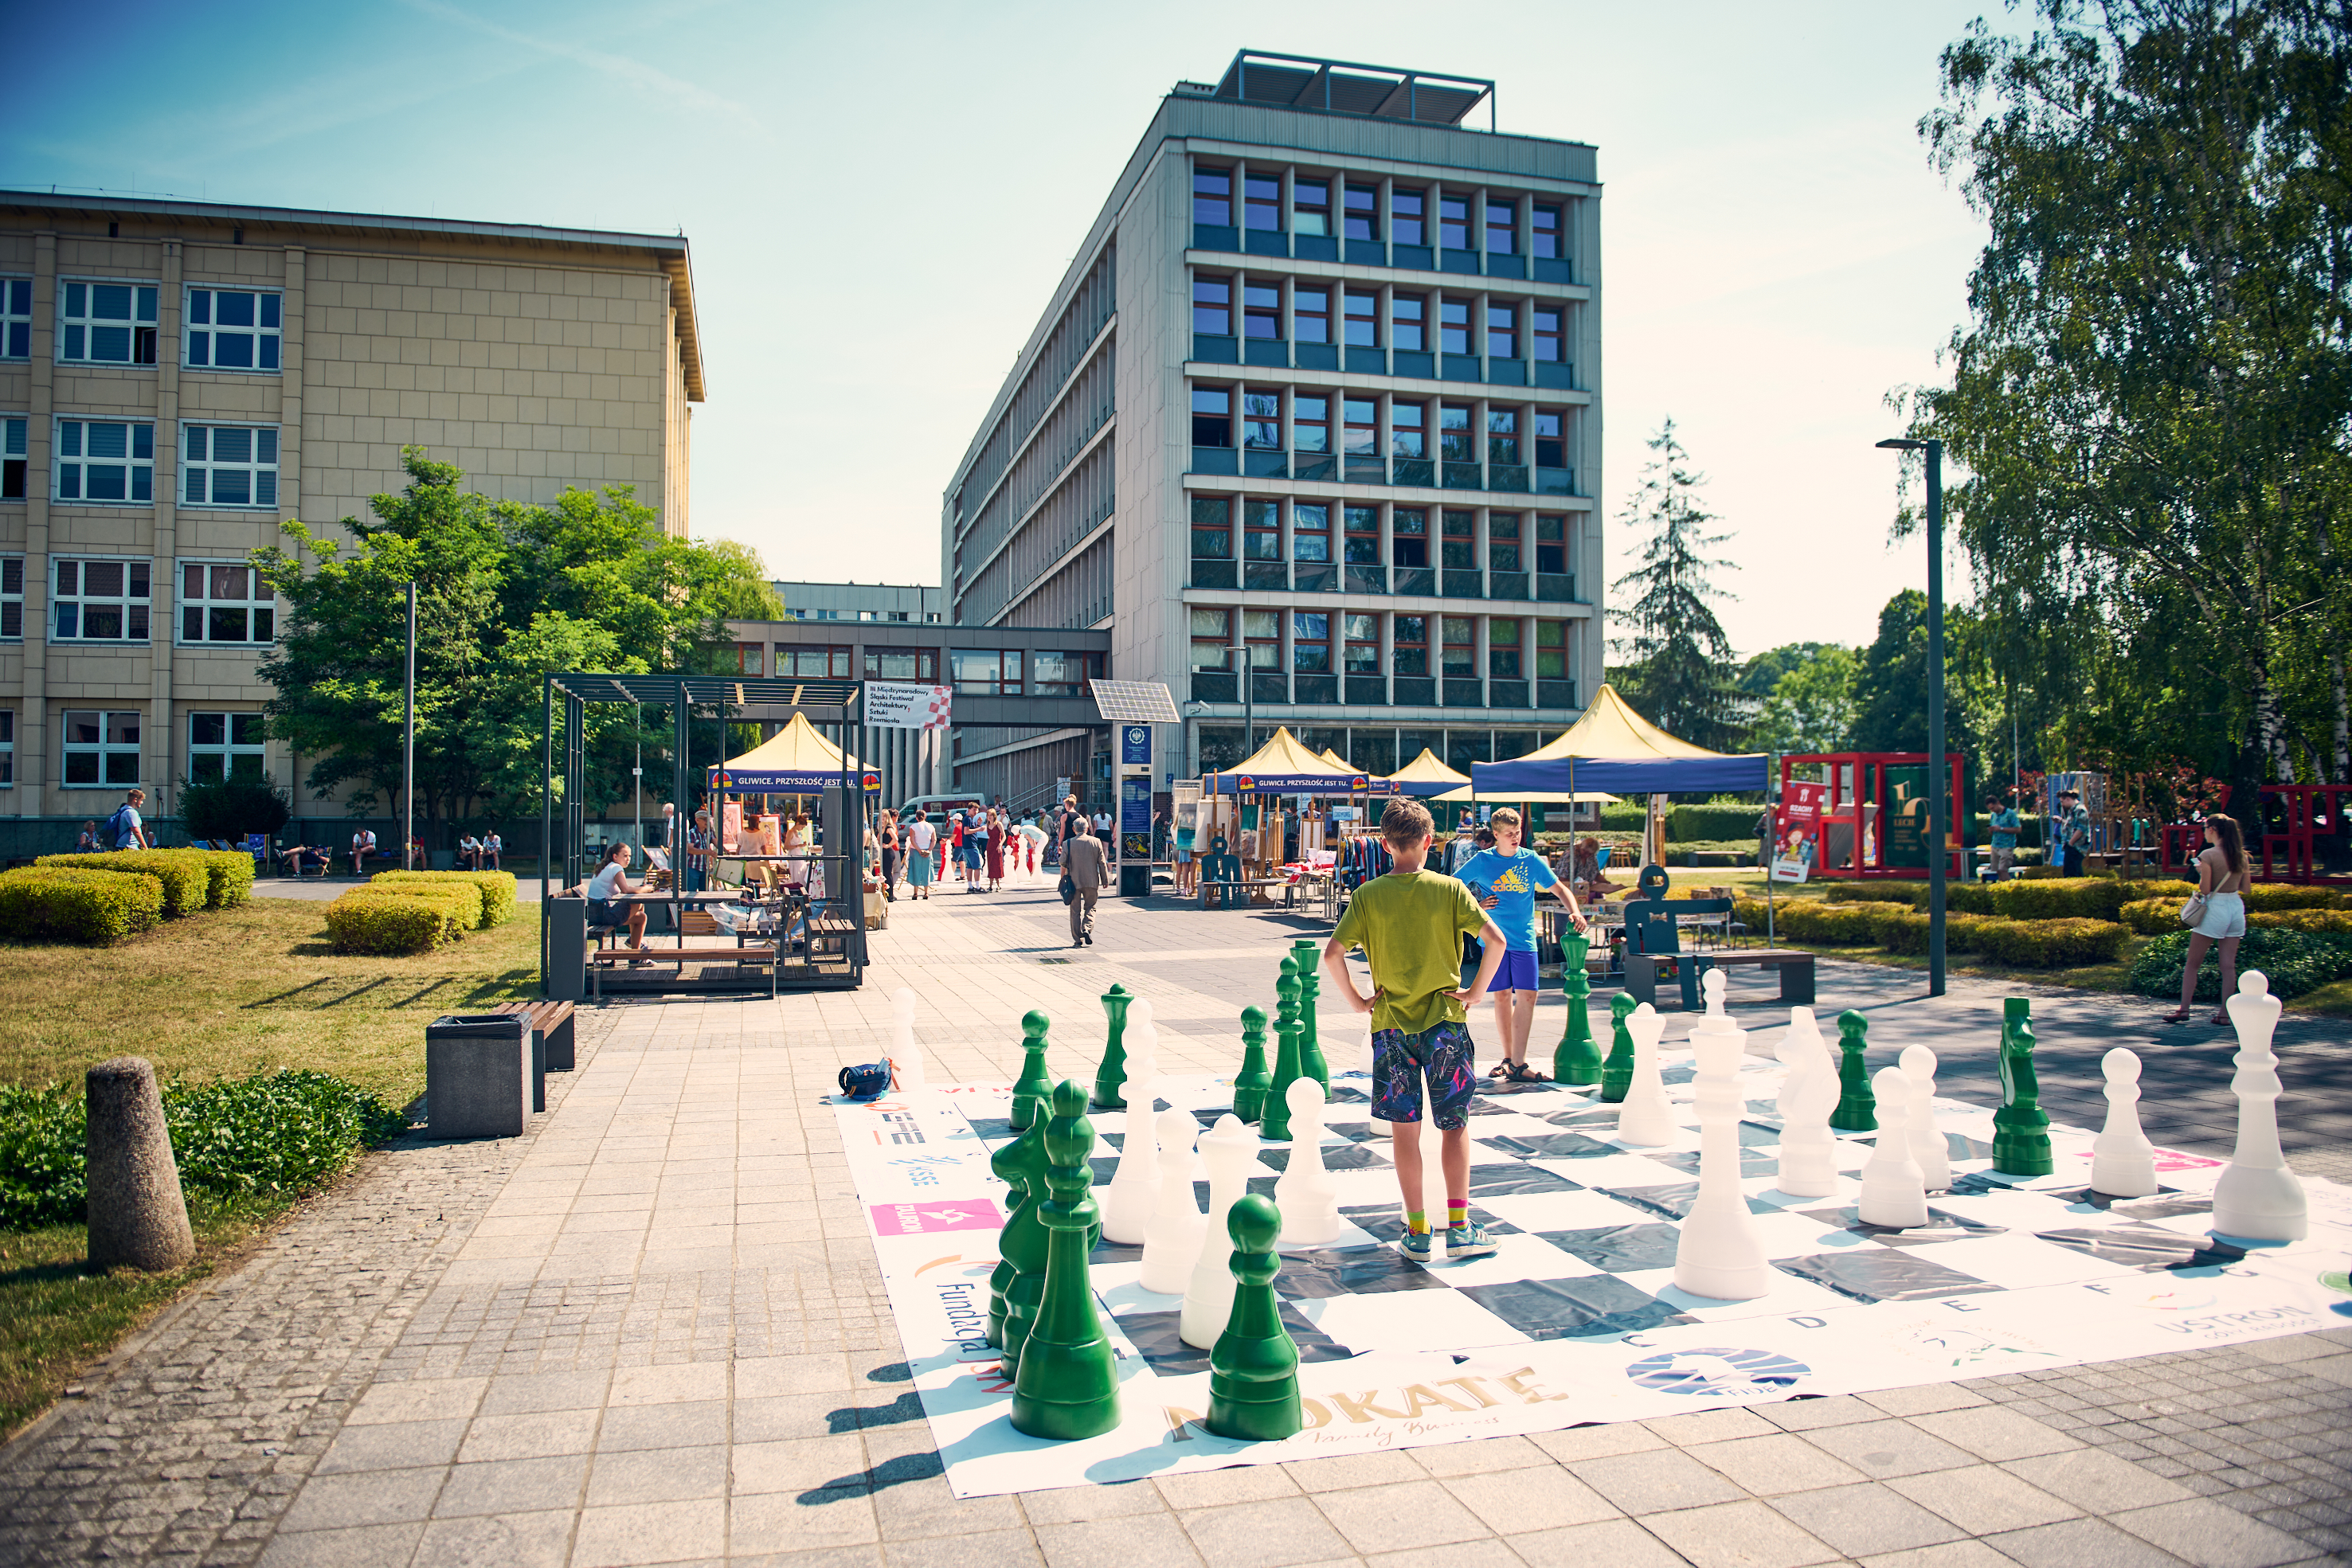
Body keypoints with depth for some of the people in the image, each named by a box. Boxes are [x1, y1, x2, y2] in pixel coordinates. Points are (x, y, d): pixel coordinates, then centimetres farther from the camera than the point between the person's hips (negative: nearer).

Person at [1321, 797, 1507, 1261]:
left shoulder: (1368, 896, -4)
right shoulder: (1449, 889, -5)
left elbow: (1332, 954, -11)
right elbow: (1496, 941, -13)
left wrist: (1358, 1000, 0)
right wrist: (1475, 991, -3)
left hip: (1391, 1024, 0)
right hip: (1445, 1021, 0)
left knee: (1405, 1129, 8)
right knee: (1455, 1125, 11)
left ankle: (1418, 1232, 11)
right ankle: (1459, 1227, 8)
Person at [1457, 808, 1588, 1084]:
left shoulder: (1531, 860, 4)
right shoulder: (1481, 861, 0)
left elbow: (1559, 888, 9)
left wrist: (1575, 912, -8)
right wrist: (1475, 905, -4)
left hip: (1523, 939, 1)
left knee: (1527, 995, -8)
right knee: (1502, 996, 4)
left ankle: (1517, 1064, -7)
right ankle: (1509, 1058, 15)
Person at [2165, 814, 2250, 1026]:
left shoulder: (2208, 855, -13)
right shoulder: (2240, 855, 6)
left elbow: (2205, 889, -15)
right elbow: (2245, 887, 13)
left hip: (2215, 908, -6)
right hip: (2236, 907, 6)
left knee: (2192, 963, 4)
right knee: (2229, 965, 7)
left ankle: (2184, 1009, 5)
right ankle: (2225, 1013, 7)